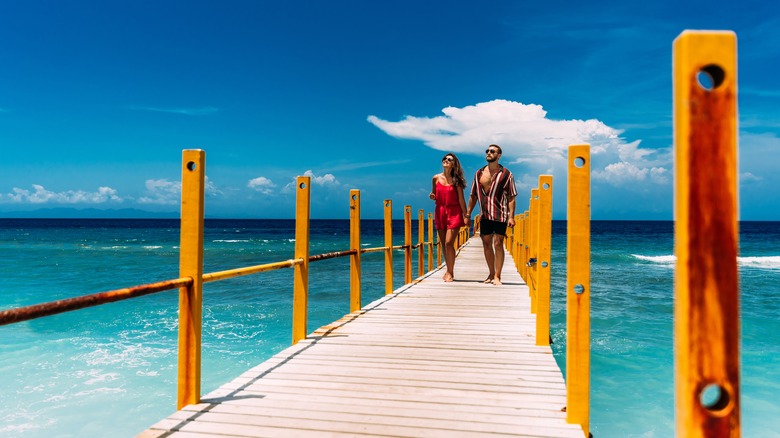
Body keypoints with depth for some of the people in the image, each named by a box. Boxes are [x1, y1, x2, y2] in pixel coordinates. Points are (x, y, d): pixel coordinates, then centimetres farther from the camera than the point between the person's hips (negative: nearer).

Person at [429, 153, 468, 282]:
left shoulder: (456, 179, -1)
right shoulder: (436, 178, 7)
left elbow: (461, 199, -1)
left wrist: (466, 216, -3)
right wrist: (432, 196, -5)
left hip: (454, 213, -4)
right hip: (440, 212, 4)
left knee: (449, 243, -12)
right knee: (444, 244, 8)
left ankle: (450, 272, -2)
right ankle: (449, 270, 21)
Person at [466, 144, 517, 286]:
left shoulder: (506, 174, -2)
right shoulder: (479, 173, 10)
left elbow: (511, 197, -5)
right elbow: (473, 195, 14)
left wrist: (511, 217, -13)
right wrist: (468, 214, 10)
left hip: (500, 215, -4)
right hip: (484, 216, 5)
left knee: (498, 244, -5)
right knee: (486, 244, 9)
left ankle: (497, 276, 2)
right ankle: (491, 273, 22)